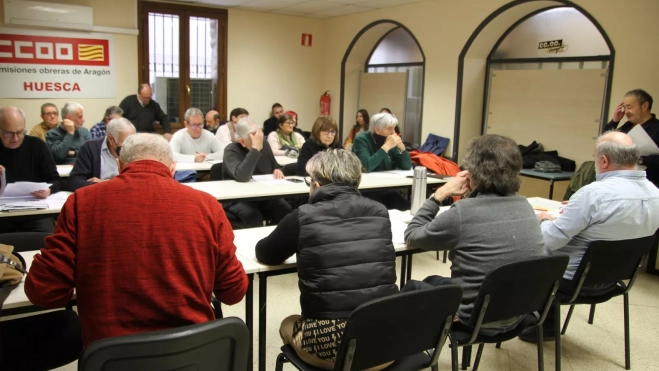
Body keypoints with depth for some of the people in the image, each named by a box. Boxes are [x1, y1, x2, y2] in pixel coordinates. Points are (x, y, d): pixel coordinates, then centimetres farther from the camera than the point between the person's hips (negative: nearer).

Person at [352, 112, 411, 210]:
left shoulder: (390, 141, 7)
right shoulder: (361, 139, -10)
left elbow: (407, 166, 7)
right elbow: (367, 167, -26)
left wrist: (401, 147, -8)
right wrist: (386, 146, -24)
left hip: (386, 189, 6)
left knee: (407, 208, -15)